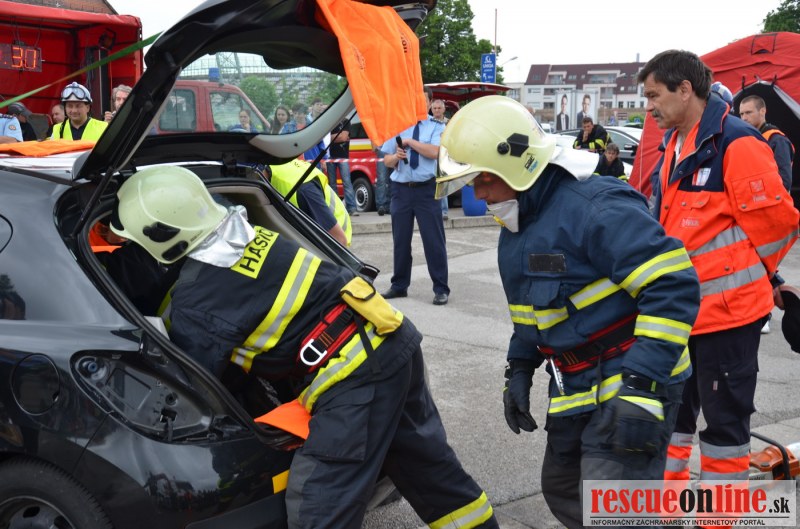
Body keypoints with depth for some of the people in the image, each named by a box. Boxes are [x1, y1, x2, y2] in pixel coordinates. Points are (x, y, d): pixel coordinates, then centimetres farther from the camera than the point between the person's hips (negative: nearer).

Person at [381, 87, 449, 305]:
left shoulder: (437, 127, 1)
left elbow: (434, 152, -18)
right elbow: (386, 160, 9)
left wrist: (409, 141, -14)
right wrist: (396, 157, -12)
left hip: (426, 190, -3)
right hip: (401, 189, 3)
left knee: (434, 240, -1)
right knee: (400, 240, 12)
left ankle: (441, 289, 8)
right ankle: (399, 285, 25)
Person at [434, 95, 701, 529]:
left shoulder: (595, 207, -24)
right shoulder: (517, 226, 7)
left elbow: (673, 287, -28)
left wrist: (641, 387, -30)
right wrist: (519, 371, 15)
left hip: (633, 388, -9)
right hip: (576, 390, 10)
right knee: (563, 493, 20)